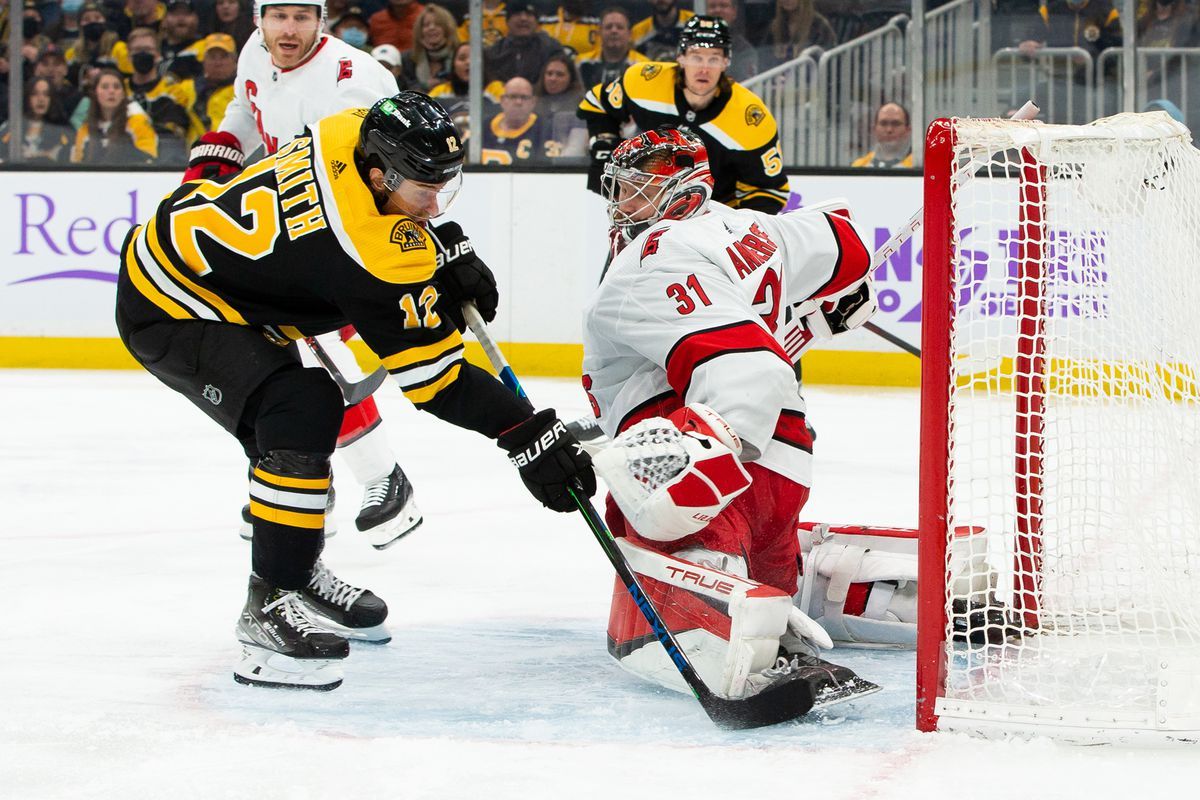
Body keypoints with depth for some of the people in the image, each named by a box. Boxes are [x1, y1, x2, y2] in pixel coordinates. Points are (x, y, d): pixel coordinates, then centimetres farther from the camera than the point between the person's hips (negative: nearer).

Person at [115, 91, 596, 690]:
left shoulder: (356, 134, -8)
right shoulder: (374, 254, -30)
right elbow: (432, 374, -25)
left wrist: (448, 247, 12)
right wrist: (527, 433, -22)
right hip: (168, 311, -10)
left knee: (297, 415, 21)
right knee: (303, 411, -23)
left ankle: (297, 573, 35)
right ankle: (269, 606, -18)